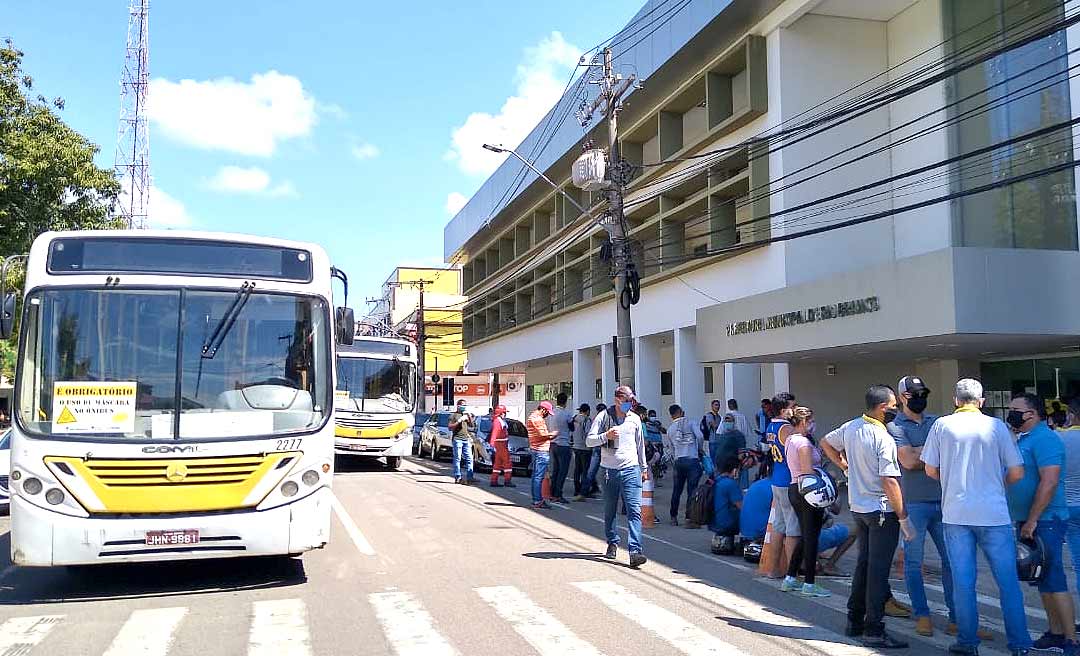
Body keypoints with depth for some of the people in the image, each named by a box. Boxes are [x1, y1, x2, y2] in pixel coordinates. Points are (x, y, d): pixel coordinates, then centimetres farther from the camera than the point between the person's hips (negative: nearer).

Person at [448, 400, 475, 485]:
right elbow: (450, 427, -5)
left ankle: (469, 477, -2)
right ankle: (458, 477, -4)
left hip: (467, 439, 5)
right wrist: (459, 421, -13)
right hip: (457, 439, -5)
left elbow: (472, 426, 15)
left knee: (469, 458, -2)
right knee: (457, 458, -5)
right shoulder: (454, 415, 4)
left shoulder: (466, 415, 20)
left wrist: (470, 417, 0)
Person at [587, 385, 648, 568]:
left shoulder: (635, 419, 10)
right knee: (609, 511, 9)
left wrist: (644, 468, 25)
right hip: (609, 470, -1)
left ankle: (635, 550, -17)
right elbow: (589, 440, -1)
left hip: (631, 470, 1)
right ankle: (612, 543, 29)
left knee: (634, 510, -11)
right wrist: (606, 436, -18)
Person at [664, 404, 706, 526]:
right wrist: (701, 450, 8)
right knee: (692, 489, -1)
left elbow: (669, 448, 12)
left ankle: (674, 517, 18)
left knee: (676, 490, 13)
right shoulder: (690, 423, 1)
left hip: (678, 461, 3)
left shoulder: (670, 429, 11)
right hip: (692, 460, -3)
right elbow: (700, 437, -8)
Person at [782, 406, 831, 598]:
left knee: (805, 537, 17)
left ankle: (790, 579, 19)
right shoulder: (803, 442, -15)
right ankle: (809, 584, 5)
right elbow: (809, 471, -19)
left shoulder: (790, 440, 13)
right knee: (811, 538, -1)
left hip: (793, 488, 9)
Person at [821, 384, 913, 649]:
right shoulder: (883, 439, -19)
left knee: (863, 564, 17)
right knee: (879, 570, -2)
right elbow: (889, 482, -20)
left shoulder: (851, 427, 3)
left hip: (858, 507, 8)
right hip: (882, 509, -8)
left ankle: (855, 621, 25)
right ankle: (874, 630, 2)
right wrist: (903, 517, -14)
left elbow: (826, 443, 20)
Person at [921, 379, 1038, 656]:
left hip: (955, 513, 1)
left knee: (963, 581, 6)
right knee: (1008, 581, 7)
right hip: (994, 513, 0)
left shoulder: (942, 425, 1)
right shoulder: (996, 426, 0)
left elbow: (931, 471, 4)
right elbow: (1016, 473, 1)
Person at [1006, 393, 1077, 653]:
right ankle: (1056, 633, 21)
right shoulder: (1022, 439, 16)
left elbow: (1049, 482, -23)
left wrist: (1032, 520, -22)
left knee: (1053, 581, -7)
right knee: (1043, 581, 13)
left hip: (1044, 521, -10)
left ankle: (1071, 641, -2)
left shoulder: (1044, 439, -15)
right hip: (1028, 521, 10)